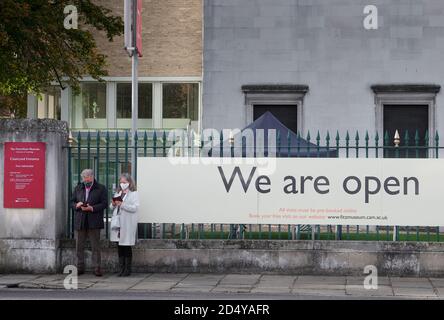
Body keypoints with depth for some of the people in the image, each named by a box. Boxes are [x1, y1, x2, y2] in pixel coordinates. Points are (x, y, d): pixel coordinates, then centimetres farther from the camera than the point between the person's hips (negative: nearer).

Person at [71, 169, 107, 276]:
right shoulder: (78, 188, 15)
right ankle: (80, 267, 13)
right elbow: (72, 202, 15)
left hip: (94, 222, -4)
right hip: (79, 222, 4)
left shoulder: (101, 189, 2)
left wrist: (92, 208, -17)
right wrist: (76, 205, -8)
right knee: (79, 246, 5)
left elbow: (104, 203, -5)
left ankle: (97, 268, 3)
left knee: (95, 246, -1)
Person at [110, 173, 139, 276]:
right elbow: (111, 207, 20)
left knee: (127, 247, -2)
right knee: (119, 247, 8)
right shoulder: (118, 193, 17)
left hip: (127, 225, -6)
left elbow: (135, 208, -14)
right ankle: (121, 268, 14)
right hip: (117, 223, 6)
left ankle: (127, 270, 4)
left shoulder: (133, 194, -2)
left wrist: (122, 204, -20)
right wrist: (113, 204, -3)